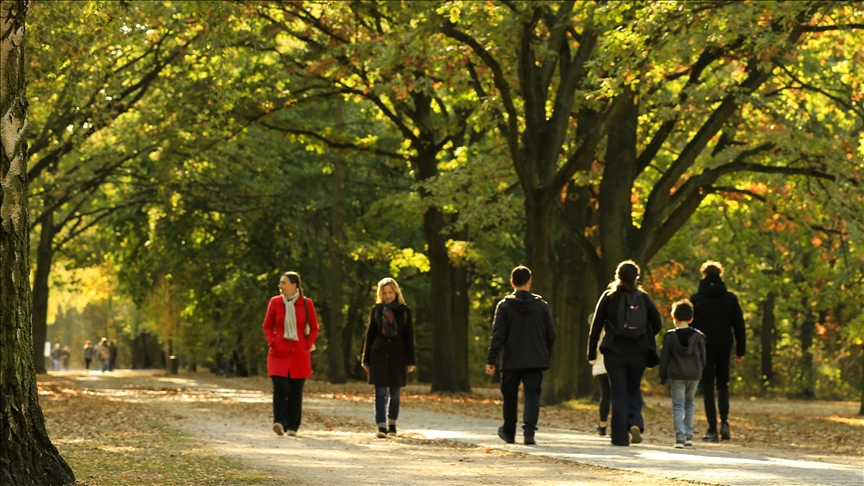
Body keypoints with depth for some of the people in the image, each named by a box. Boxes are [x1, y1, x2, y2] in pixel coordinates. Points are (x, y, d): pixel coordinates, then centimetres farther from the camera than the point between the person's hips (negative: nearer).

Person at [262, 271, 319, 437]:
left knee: (296, 391, 4)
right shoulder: (275, 302, 2)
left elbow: (314, 328, 11)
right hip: (279, 353, 0)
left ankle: (292, 426, 11)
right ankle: (279, 422, -21)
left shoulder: (307, 304, 1)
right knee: (280, 388, -15)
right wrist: (272, 342, -4)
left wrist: (308, 344, -2)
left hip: (299, 353, 0)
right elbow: (267, 326, 11)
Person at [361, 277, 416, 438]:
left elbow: (409, 337, 4)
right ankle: (381, 427, -12)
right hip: (379, 354, 0)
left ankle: (392, 424, 23)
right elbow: (370, 335, 8)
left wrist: (411, 360, -1)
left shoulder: (405, 311, 3)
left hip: (397, 356, 0)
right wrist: (365, 359, 6)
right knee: (380, 392, -8)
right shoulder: (376, 310, 5)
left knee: (394, 393, 8)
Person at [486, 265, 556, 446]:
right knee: (532, 396, -1)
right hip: (535, 361, 0)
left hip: (511, 361, 0)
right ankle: (529, 431, -19)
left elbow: (498, 335, -9)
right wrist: (546, 356, 16)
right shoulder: (542, 305, 0)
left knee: (510, 397, 14)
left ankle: (509, 432, 27)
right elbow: (551, 335, 3)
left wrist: (491, 360, -7)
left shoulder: (504, 305, -5)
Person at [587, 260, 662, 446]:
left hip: (614, 352, -1)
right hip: (639, 352, 1)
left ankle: (620, 436, 1)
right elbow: (657, 323, 0)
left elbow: (596, 326, -2)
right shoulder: (643, 298, 1)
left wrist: (591, 353, 4)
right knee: (634, 389, 18)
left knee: (618, 393, 4)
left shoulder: (609, 297, -2)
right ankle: (635, 422, -5)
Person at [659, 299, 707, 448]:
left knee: (678, 405, 0)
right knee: (690, 403, 18)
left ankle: (680, 437, -11)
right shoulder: (698, 336, -1)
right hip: (694, 375, 2)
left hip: (676, 375, -2)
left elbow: (664, 359, -2)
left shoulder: (670, 336, -6)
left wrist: (663, 377, 8)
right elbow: (703, 358, 7)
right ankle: (688, 434, 14)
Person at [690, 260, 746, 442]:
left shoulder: (696, 299, -2)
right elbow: (739, 326, 4)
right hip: (724, 346, 2)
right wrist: (740, 351, 8)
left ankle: (712, 430, -4)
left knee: (708, 387, 1)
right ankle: (724, 422, -3)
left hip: (704, 347, -2)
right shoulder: (730, 298, 3)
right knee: (723, 384, 17)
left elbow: (689, 326, -1)